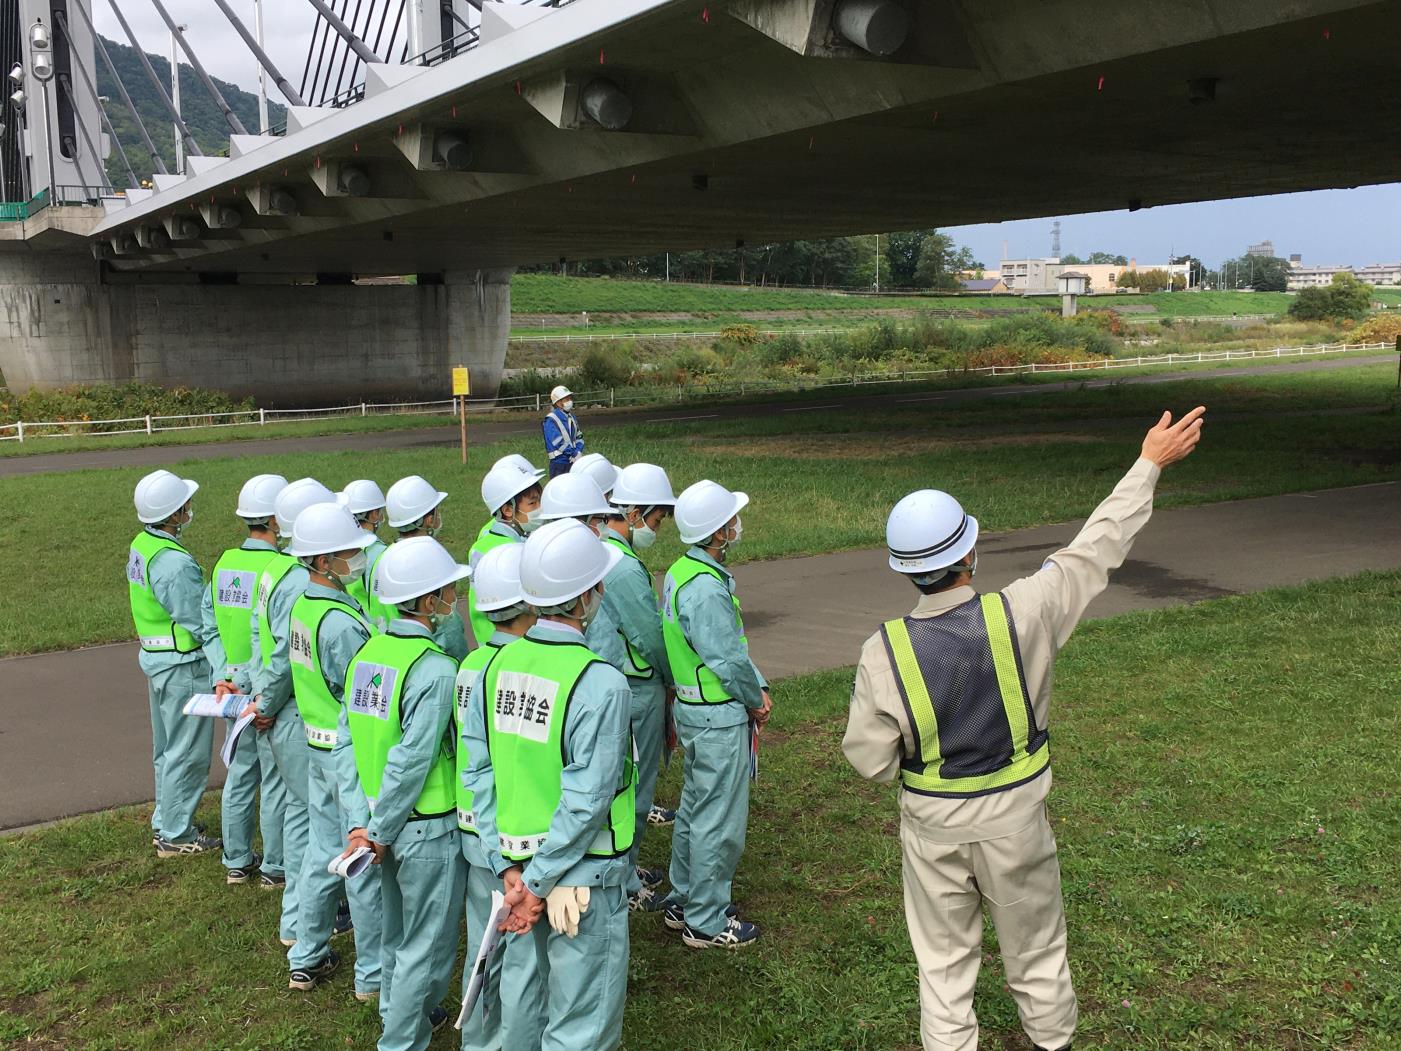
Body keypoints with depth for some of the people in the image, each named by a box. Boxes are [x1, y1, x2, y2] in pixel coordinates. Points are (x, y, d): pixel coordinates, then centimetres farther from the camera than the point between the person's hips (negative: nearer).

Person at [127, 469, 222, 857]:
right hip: (182, 664, -10)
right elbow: (202, 625, -24)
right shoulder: (175, 563, -25)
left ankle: (165, 823, 34)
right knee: (187, 752, 3)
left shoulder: (141, 546, 5)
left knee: (167, 748, 21)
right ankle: (176, 835, 13)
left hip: (154, 657, 10)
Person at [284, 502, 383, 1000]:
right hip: (354, 750, -9)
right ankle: (374, 974, 17)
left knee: (322, 850, 20)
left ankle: (306, 959, 33)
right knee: (367, 862, 4)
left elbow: (281, 667, 14)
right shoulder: (342, 622, -25)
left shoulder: (300, 605, 3)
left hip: (317, 743, 9)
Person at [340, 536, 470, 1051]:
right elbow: (411, 762, -22)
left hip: (385, 822, 8)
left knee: (396, 933, 26)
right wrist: (381, 831, -12)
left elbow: (348, 743, -2)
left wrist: (361, 822, -1)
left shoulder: (367, 652, -1)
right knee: (426, 947, 9)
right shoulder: (436, 670, -23)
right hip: (428, 829, -8)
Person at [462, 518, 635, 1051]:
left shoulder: (498, 665, -3)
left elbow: (477, 773, -1)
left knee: (522, 990, 24)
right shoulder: (601, 683, -22)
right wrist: (539, 883, -12)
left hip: (518, 860, 6)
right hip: (583, 875, -6)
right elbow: (586, 802, -22)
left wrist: (509, 867, 0)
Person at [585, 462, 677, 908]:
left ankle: (625, 867, 35)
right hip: (636, 691, -9)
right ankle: (624, 884, 17)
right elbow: (651, 636, -18)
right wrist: (671, 679, 0)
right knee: (632, 790, 5)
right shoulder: (625, 570, -26)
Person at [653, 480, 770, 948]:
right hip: (718, 718, -10)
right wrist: (755, 698, -5)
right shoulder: (706, 589, -26)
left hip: (692, 710, 10)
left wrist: (758, 686, 6)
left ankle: (683, 900, 36)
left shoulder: (682, 571, 6)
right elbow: (727, 661, -23)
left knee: (695, 806, 22)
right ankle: (706, 921, 15)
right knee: (720, 820, 3)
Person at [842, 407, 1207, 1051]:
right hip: (1014, 816, 1)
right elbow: (1097, 550, -10)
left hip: (932, 822, 0)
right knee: (1035, 948, 23)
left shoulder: (884, 652, -21)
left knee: (943, 958, 16)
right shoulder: (1020, 615, -22)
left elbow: (870, 760, -12)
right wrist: (1149, 465, 0)